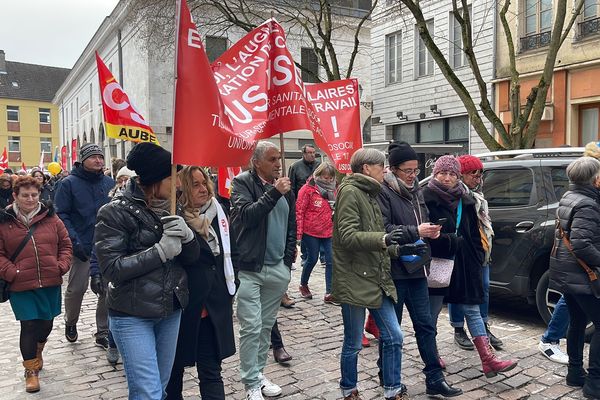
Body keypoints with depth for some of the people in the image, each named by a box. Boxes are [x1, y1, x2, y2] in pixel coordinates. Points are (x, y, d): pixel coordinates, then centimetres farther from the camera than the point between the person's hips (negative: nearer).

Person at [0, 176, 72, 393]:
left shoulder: (51, 217, 2)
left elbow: (65, 245, 7)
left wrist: (61, 267, -5)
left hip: (51, 283, 3)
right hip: (21, 286, -3)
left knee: (46, 323, 16)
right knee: (29, 326, -1)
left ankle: (37, 351, 47)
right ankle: (30, 370, 18)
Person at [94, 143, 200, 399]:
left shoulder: (170, 209, 6)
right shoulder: (115, 212, -10)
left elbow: (192, 258, 5)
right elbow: (111, 268, -17)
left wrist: (186, 235, -16)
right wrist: (161, 251, -22)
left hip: (171, 311, 6)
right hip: (132, 316, -5)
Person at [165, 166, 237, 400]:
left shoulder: (217, 212, 7)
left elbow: (229, 253, 15)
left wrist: (230, 289, 14)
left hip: (215, 307, 5)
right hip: (184, 306, -4)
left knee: (211, 370, 7)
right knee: (175, 365, 15)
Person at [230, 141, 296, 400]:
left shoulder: (284, 186, 9)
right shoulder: (242, 182, -5)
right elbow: (246, 216, -21)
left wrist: (288, 259, 9)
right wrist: (274, 192, -22)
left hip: (278, 269, 5)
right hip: (249, 268, -5)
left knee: (266, 326, 13)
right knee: (251, 328, -2)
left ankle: (258, 373, 28)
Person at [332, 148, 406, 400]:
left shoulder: (370, 194, 17)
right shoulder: (350, 192, -11)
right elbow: (347, 236, -22)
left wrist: (400, 250, 10)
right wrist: (383, 239, -33)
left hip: (377, 279, 8)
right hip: (355, 281, -8)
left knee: (394, 337, 8)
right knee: (353, 344, 7)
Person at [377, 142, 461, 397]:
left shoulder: (415, 190, 12)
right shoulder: (383, 192, -12)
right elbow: (383, 229, -20)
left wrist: (429, 231, 1)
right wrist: (415, 232, -24)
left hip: (416, 268, 7)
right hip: (393, 270, -7)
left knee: (425, 325, 9)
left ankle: (435, 379, 17)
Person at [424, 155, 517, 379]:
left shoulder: (465, 201, 10)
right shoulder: (427, 198, -8)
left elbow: (474, 234, 14)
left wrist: (477, 258, 8)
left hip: (463, 264, 5)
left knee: (472, 309, 6)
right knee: (432, 310, 8)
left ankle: (488, 360, 8)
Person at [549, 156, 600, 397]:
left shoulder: (569, 197, 10)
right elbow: (581, 244, -26)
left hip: (565, 272, 10)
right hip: (581, 275, -9)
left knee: (577, 321, 18)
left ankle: (575, 373, 27)